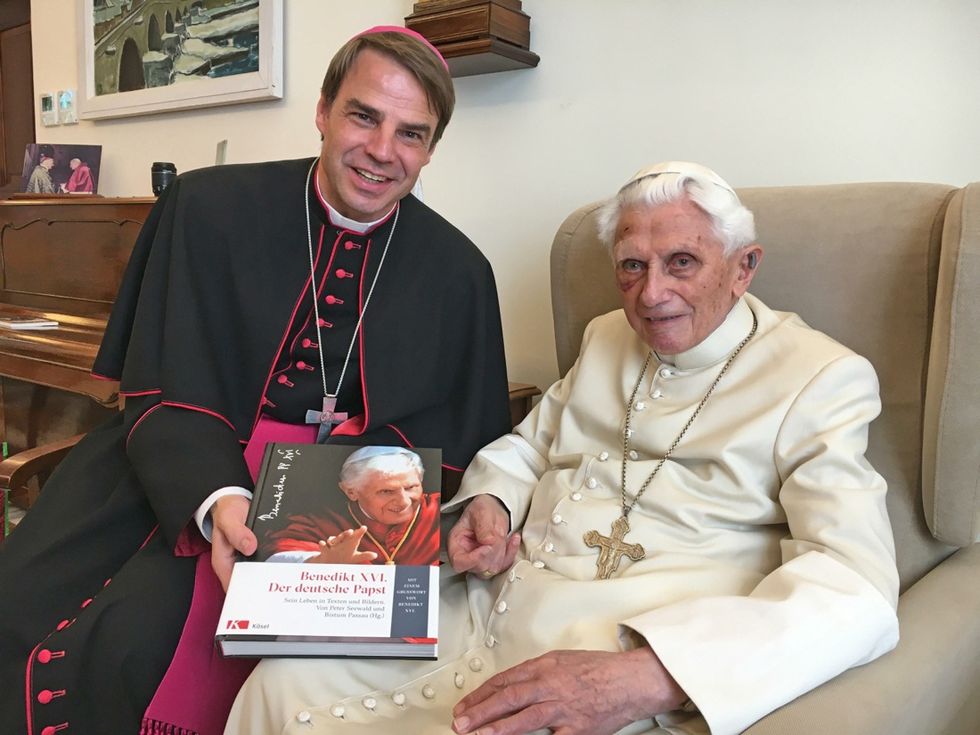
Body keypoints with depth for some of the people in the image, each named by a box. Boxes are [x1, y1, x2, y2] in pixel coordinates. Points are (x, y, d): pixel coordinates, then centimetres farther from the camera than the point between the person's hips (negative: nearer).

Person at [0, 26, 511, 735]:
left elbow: (458, 439, 1)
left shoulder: (459, 272, 0)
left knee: (133, 636, -23)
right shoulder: (209, 207, -4)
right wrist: (217, 499, -27)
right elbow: (165, 395, -7)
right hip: (182, 482, 2)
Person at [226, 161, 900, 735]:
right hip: (486, 611, 6)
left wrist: (640, 679, -31)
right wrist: (490, 501, 0)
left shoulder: (822, 378, -7)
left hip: (615, 678, -6)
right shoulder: (607, 338, 13)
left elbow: (857, 590, -19)